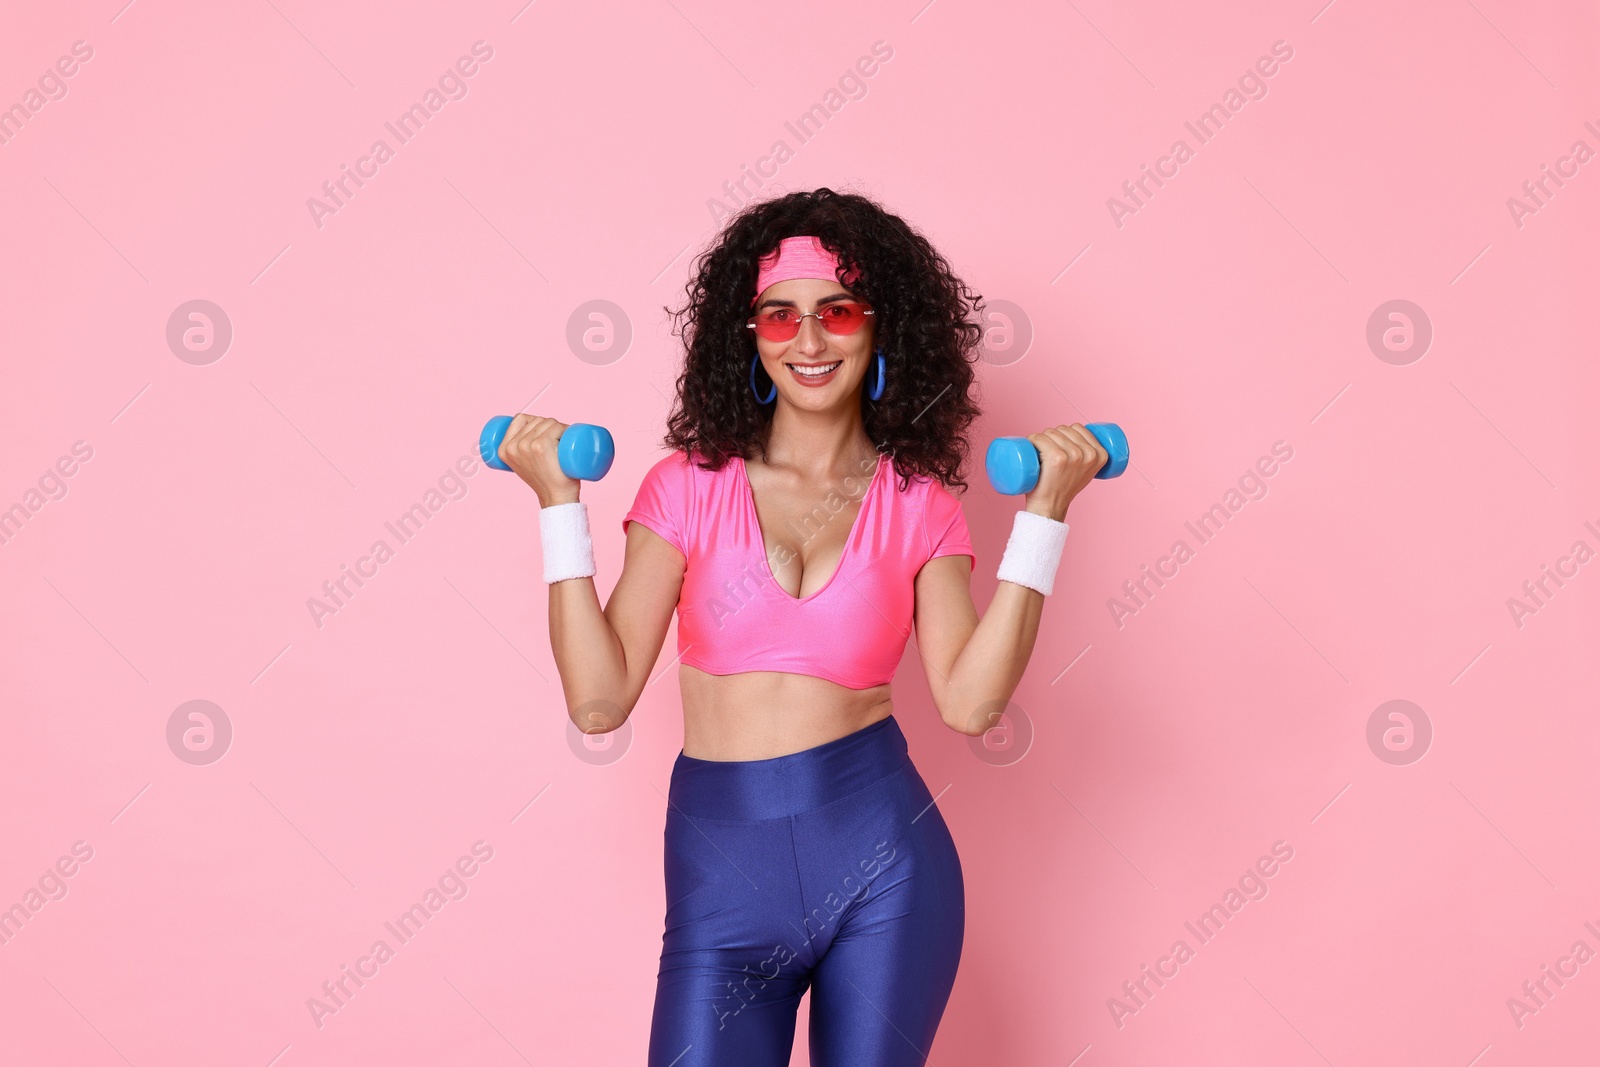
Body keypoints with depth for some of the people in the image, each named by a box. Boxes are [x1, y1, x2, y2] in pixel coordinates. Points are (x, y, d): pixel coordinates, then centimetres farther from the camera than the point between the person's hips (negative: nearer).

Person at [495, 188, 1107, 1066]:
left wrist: (1042, 512, -9)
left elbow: (969, 701, -10)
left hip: (883, 859, 1)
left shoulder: (918, 504, 4)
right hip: (720, 870, 0)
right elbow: (599, 698, -4)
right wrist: (559, 503, -6)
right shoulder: (691, 486, 3)